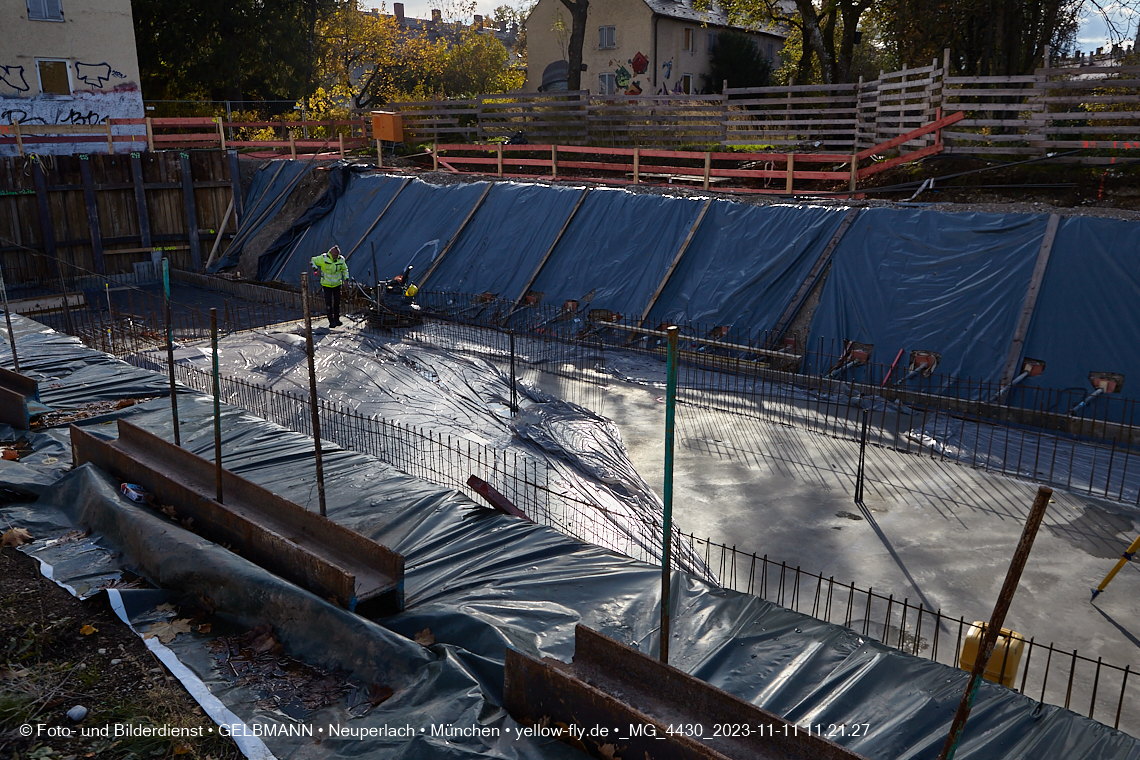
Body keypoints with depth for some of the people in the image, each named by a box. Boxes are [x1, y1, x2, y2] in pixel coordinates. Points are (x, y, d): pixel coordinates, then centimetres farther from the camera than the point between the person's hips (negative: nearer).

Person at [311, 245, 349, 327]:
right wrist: (315, 269, -17)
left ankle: (337, 319, 19)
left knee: (337, 302, 6)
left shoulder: (341, 260, -5)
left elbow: (345, 269, 13)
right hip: (326, 284, -3)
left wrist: (346, 278, 3)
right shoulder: (323, 258, -15)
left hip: (337, 284, 3)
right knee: (328, 302, -7)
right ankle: (331, 321, -4)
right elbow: (313, 261, -2)